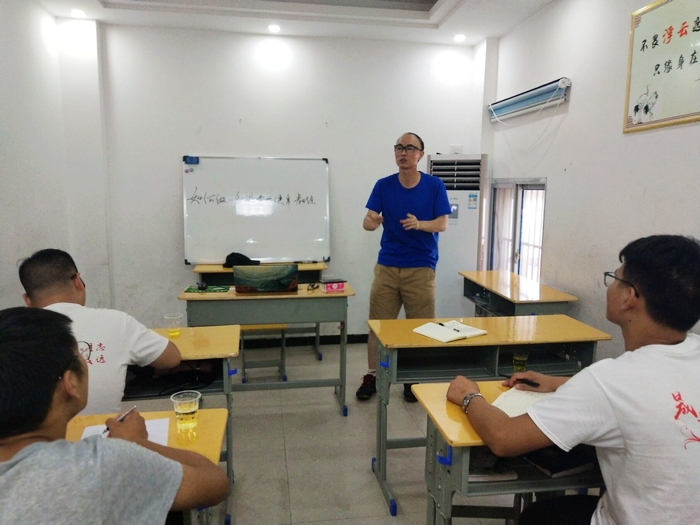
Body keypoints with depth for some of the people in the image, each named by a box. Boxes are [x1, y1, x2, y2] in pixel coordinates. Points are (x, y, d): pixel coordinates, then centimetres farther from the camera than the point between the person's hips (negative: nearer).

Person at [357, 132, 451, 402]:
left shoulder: (434, 185, -3)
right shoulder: (383, 185, 1)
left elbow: (442, 224, -4)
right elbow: (367, 222, -3)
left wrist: (419, 224, -24)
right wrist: (372, 221, -27)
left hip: (421, 267, -1)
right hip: (387, 266, 2)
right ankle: (372, 375, 18)